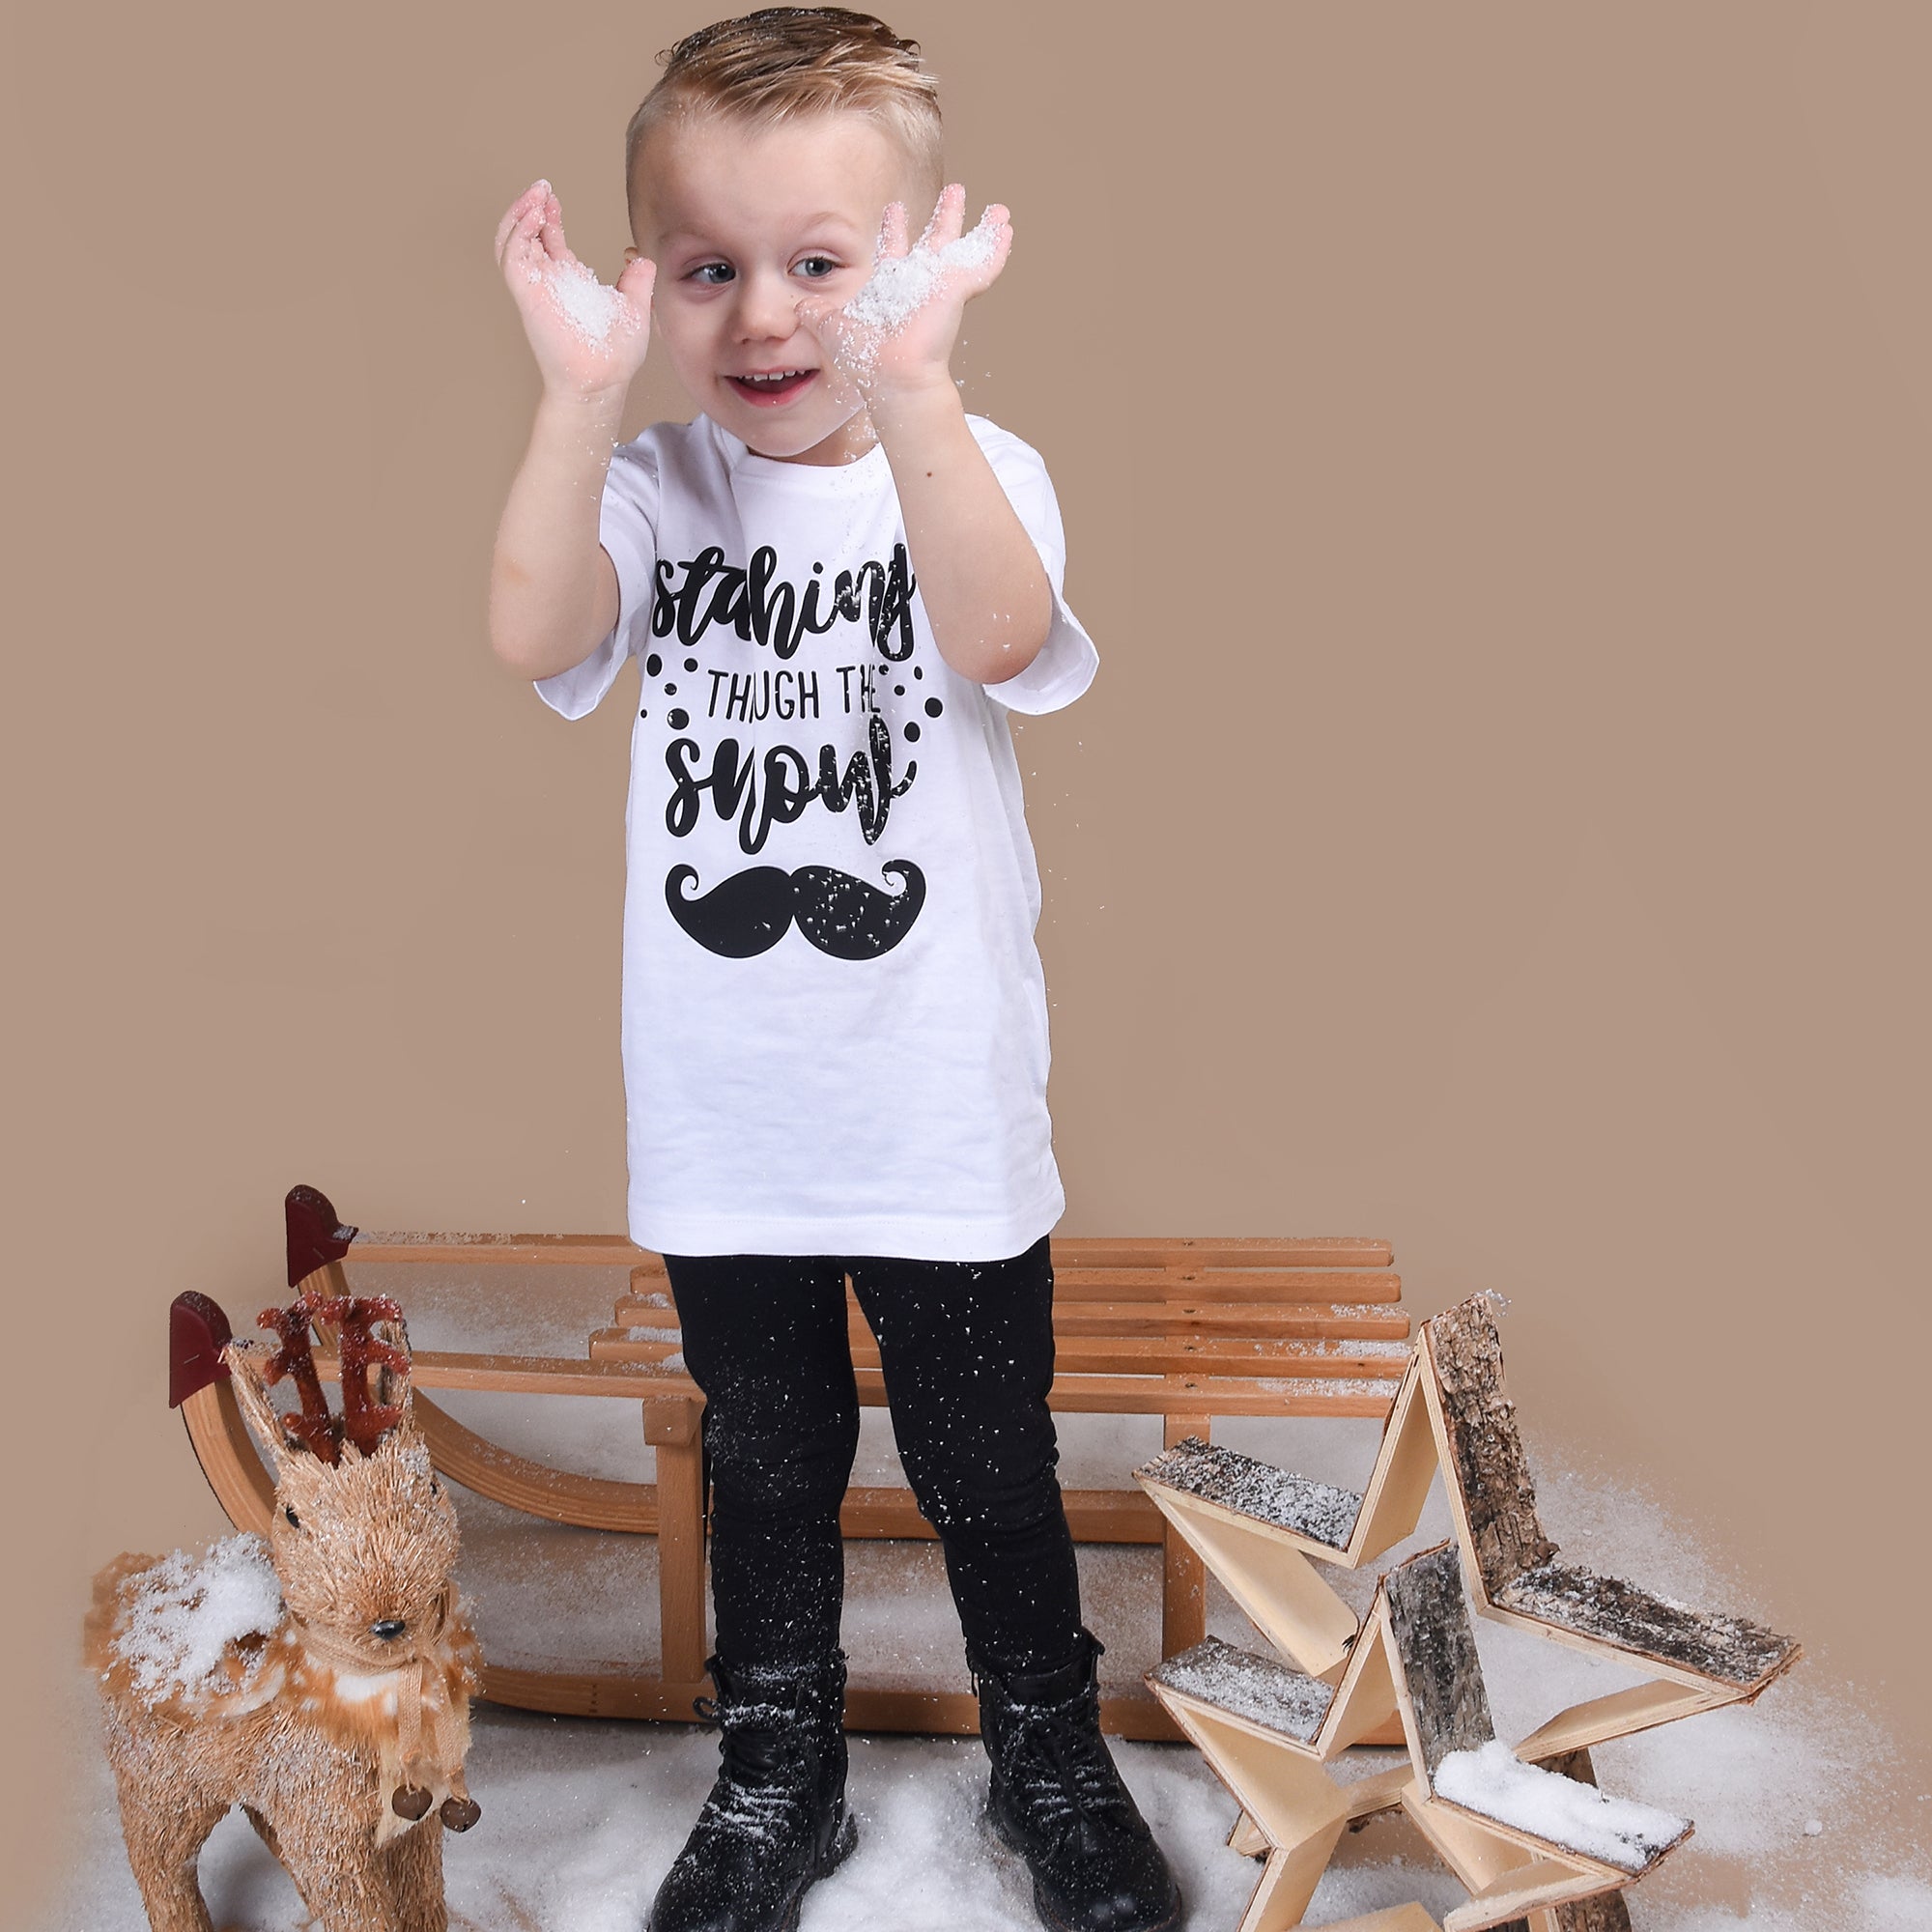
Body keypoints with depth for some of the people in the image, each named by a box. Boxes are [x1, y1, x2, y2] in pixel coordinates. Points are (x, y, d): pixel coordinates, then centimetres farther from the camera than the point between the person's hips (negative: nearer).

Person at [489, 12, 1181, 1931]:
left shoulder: (972, 473, -8)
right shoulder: (658, 487, -2)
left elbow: (996, 636, -29)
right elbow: (532, 634, -19)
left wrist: (907, 385, -41)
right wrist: (580, 395, -31)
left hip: (943, 1115, -2)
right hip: (722, 1121, 2)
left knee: (987, 1465, 15)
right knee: (765, 1460, 20)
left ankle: (1050, 1759, 41)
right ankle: (777, 1770, 43)